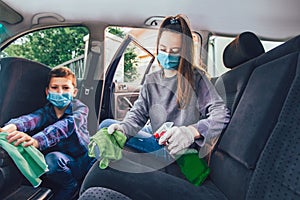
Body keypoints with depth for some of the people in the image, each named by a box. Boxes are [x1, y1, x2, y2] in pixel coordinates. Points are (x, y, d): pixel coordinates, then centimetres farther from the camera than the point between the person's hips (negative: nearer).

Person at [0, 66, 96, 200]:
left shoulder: (80, 108, -10)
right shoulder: (47, 111, 0)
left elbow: (67, 124, -33)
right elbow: (32, 118, -24)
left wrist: (36, 140, -52)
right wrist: (11, 128, -48)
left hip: (84, 161, -1)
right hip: (63, 163, 1)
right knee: (51, 158, -32)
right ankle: (70, 187, -2)